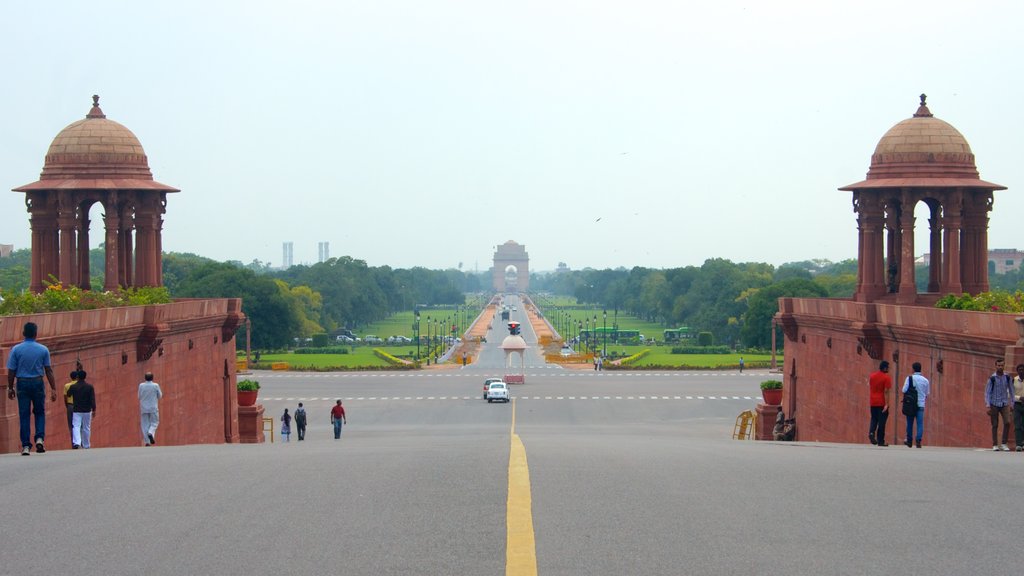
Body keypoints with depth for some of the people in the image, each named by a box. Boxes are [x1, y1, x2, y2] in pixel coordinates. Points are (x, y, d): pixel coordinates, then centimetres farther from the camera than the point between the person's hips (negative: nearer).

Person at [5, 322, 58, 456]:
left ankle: (26, 446, 1)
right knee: (40, 412, 14)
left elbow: (11, 371, -3)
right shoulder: (43, 350, -1)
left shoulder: (16, 349, -3)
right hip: (37, 383, 0)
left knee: (24, 415, 4)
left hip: (22, 384, 0)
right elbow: (48, 371, 0)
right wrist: (53, 389, 3)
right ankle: (40, 438, -6)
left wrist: (10, 388, 7)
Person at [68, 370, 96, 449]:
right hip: (87, 411, 1)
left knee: (76, 427, -6)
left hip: (76, 411, -1)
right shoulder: (90, 387, -4)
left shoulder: (73, 387, -4)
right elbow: (92, 400, -7)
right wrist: (94, 410, -2)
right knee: (86, 428, 11)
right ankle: (86, 445, 18)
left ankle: (76, 443, -28)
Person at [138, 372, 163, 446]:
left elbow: (139, 396, 7)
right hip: (153, 408, -2)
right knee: (154, 423, 11)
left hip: (144, 408, 2)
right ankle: (151, 433, -17)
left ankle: (147, 441, 0)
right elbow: (160, 396, 2)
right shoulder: (155, 385, -8)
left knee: (145, 424, 6)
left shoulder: (141, 385, -2)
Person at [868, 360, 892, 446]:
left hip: (873, 403, 4)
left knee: (874, 419, 15)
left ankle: (871, 432, -12)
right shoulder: (886, 378, -10)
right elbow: (886, 391, -15)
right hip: (882, 403, -4)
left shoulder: (872, 376, 7)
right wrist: (886, 404, -16)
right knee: (882, 421, 3)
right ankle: (880, 441, 5)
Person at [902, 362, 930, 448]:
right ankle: (918, 440, -18)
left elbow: (904, 391, -10)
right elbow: (927, 394, 10)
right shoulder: (925, 380, 3)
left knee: (910, 423, 11)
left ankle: (909, 441, 19)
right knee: (920, 423, -1)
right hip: (921, 404, 1)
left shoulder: (910, 378, -5)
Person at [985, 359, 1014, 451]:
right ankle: (995, 445, 10)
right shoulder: (992, 378, -4)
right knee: (995, 425, 1)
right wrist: (987, 406, -11)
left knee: (1007, 422, -13)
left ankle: (1004, 444, -4)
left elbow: (1011, 390, 10)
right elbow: (987, 392, -4)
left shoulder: (1008, 377, 3)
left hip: (1004, 404, 2)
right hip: (994, 404, -2)